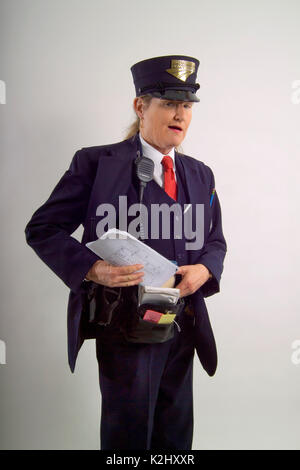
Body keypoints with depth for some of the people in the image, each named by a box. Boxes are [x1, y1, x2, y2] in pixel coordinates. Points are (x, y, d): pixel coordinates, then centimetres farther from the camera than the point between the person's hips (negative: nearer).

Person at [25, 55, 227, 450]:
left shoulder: (200, 175, 9)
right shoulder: (96, 163, -7)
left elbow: (216, 241, 17)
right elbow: (42, 229, -7)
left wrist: (204, 269, -6)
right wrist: (91, 268, -24)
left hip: (183, 329, 6)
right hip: (124, 327, -5)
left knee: (176, 438, 20)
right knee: (129, 435, 8)